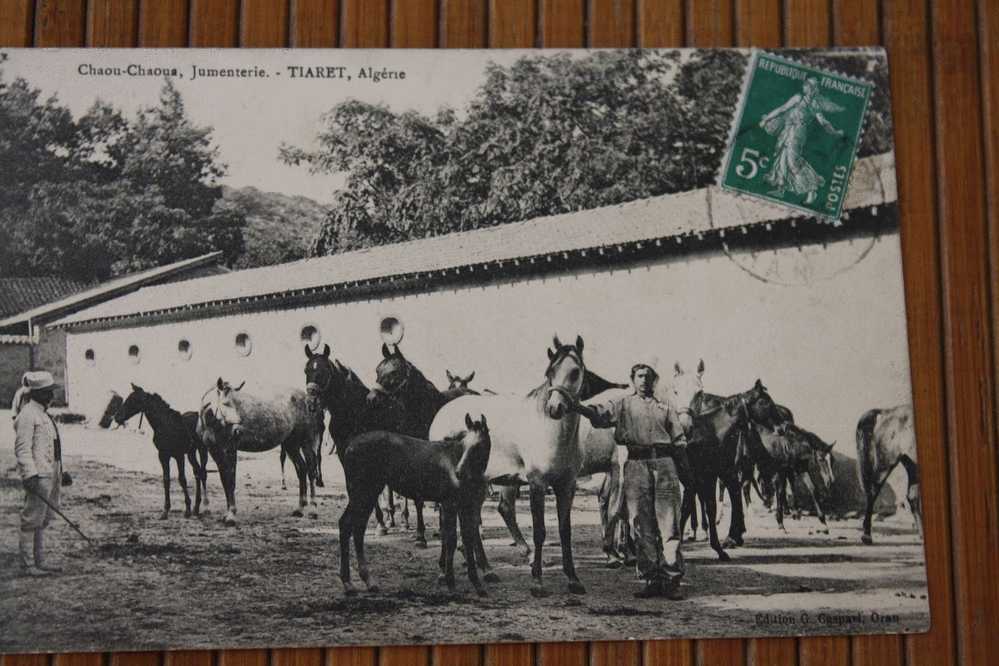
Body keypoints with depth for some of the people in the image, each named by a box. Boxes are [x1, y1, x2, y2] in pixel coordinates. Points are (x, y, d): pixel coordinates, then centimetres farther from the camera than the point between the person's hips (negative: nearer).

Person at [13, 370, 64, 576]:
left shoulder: (43, 413, 17)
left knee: (43, 520, 15)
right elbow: (22, 449, -20)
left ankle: (39, 561, 23)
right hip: (38, 477, -10)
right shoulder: (28, 415, -13)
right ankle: (27, 565, 2)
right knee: (32, 521, -4)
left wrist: (60, 473, 25)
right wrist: (30, 475, -26)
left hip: (51, 475, 10)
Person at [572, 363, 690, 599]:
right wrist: (577, 406, -25)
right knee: (642, 526, 1)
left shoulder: (666, 409, 18)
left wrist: (685, 472, 6)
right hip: (635, 465, 0)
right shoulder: (622, 405, 14)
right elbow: (600, 414, -5)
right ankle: (651, 580, 8)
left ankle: (672, 579, 0)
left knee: (669, 524, -4)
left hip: (664, 464, 1)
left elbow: (679, 442, 16)